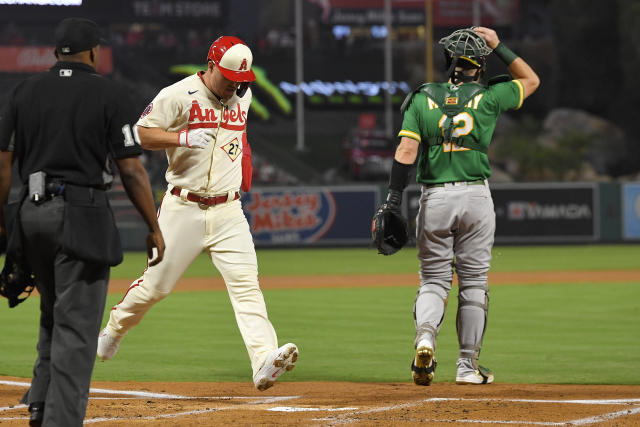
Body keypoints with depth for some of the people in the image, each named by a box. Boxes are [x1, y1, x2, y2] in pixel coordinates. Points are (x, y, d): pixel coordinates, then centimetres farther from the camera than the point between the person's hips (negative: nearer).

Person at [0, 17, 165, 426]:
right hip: (81, 215, -5)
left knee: (54, 314, 22)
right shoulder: (108, 93, -3)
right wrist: (154, 228, -1)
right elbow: (132, 169, -7)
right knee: (76, 324, -3)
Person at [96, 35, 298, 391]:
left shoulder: (242, 96, 10)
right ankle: (115, 328, 34)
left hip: (228, 211, 4)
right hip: (184, 209, -4)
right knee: (157, 285, 4)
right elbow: (140, 134, -12)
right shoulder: (178, 96, -9)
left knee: (245, 282, -14)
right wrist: (184, 138, -24)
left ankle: (264, 361, -27)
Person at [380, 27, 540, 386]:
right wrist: (499, 47, 17)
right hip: (476, 196, -1)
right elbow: (531, 80, 18)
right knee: (474, 281, 8)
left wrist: (394, 199, -6)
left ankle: (425, 334, -20)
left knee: (434, 277, 9)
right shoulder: (487, 97, 1)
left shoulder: (422, 99, 3)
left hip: (434, 198, 1)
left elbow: (406, 151, -6)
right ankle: (468, 365, 9)